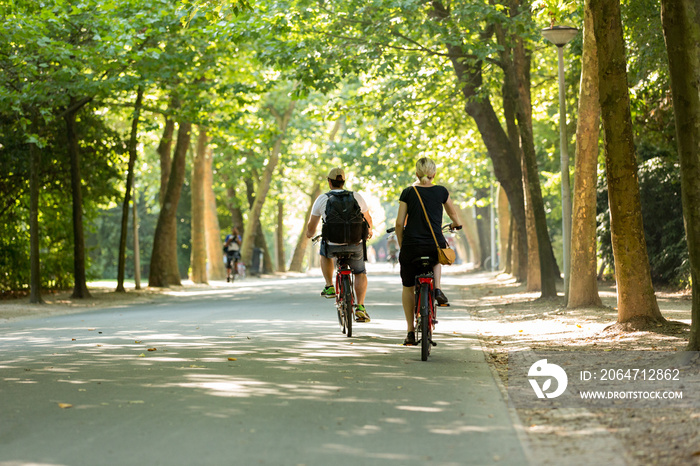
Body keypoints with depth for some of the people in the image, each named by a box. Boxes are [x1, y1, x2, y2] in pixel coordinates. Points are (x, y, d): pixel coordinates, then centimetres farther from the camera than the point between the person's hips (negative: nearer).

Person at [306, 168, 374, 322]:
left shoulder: (322, 199, 0)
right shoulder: (356, 197, 4)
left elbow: (311, 228, 9)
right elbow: (368, 219, 22)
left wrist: (310, 234, 34)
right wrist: (369, 231, 45)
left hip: (333, 246, -1)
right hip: (355, 245, 1)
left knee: (325, 253, 36)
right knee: (360, 273, 24)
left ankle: (329, 286, 29)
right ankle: (360, 307, 8)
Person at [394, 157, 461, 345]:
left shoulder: (408, 192, 0)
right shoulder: (441, 191, 3)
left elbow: (399, 223, -2)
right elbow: (453, 214, 18)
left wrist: (401, 244, 10)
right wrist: (456, 224, 41)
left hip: (412, 246, -1)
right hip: (435, 245, 1)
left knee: (408, 287, 17)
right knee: (437, 258, 39)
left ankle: (410, 331, 13)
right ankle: (437, 289, 14)